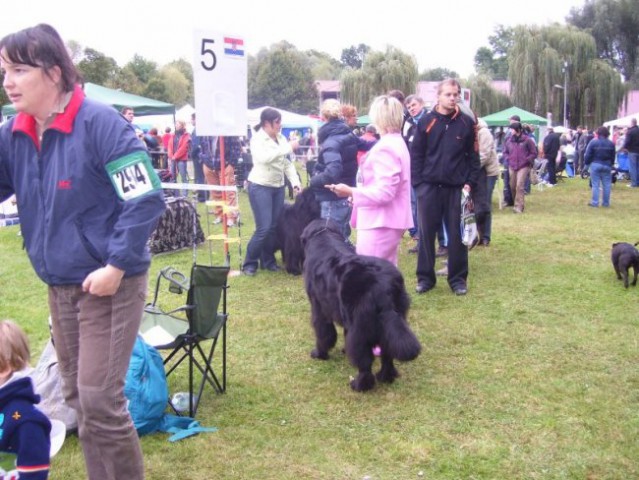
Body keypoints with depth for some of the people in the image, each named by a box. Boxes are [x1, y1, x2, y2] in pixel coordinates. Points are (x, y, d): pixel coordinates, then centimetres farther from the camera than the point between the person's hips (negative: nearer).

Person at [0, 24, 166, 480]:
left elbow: (147, 199, -19)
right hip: (60, 285, 7)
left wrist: (117, 265, -20)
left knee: (99, 397, -5)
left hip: (110, 282, -7)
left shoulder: (99, 122, -18)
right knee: (76, 395, 15)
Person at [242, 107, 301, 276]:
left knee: (274, 226, 8)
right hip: (260, 187, -6)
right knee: (264, 227, -9)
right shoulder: (257, 138, -10)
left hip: (278, 187, 6)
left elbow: (287, 163, 9)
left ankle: (268, 260, 22)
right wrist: (288, 148, -27)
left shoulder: (281, 138, 7)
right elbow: (264, 157, -28)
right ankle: (250, 263, 4)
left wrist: (295, 182, -2)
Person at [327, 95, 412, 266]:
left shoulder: (385, 147, -18)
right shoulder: (397, 142, 16)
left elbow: (384, 192, -23)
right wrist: (357, 194, 22)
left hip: (379, 223, -11)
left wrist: (351, 192, -23)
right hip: (390, 221, 11)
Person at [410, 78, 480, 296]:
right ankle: (425, 277, 16)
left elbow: (473, 156, 5)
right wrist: (418, 183, -5)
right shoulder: (426, 121, 1)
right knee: (426, 233, 5)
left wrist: (470, 183, -4)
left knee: (457, 235, 6)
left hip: (457, 188, 0)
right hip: (429, 187, 0)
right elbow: (416, 155, 2)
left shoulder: (467, 122, 2)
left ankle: (458, 279, 17)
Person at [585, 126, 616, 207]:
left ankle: (594, 202, 0)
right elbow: (613, 156, 9)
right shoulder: (611, 143, 4)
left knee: (595, 185, 1)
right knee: (606, 185, 7)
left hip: (595, 165, -3)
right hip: (607, 166, 3)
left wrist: (587, 163, 5)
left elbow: (588, 155, -7)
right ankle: (606, 203, 11)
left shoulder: (593, 142, -7)